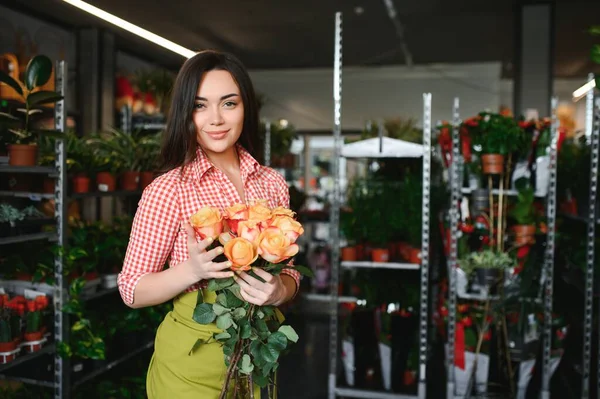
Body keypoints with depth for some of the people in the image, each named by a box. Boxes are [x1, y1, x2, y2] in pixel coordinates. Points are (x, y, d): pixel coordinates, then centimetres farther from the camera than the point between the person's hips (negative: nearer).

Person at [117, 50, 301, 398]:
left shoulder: (273, 183, -1)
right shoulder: (168, 189, -14)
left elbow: (289, 271, 7)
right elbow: (132, 291, -10)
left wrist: (280, 290, -15)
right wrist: (192, 270, -28)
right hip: (192, 365, -4)